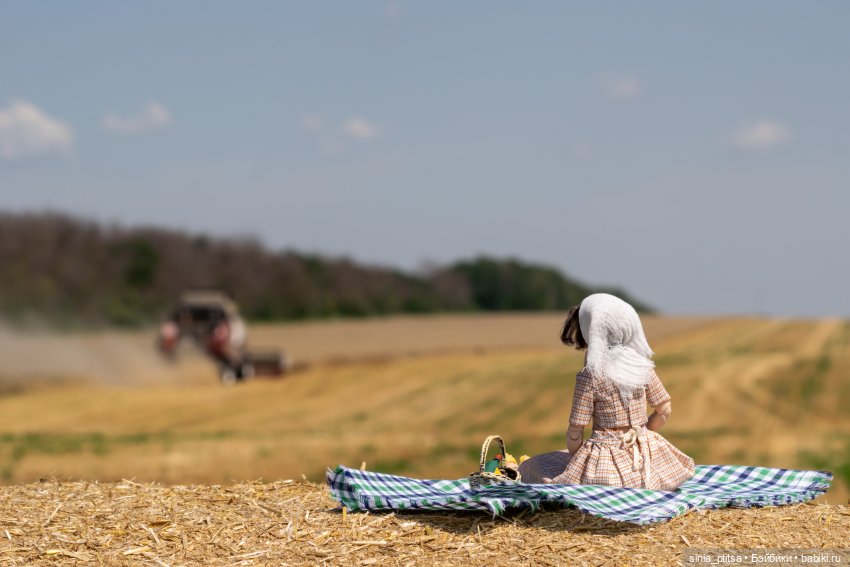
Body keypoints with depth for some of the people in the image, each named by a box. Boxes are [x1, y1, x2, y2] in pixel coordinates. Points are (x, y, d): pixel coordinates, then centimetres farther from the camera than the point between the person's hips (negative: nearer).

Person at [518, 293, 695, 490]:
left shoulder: (590, 376, -14)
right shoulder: (643, 366, -2)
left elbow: (575, 433, -11)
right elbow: (665, 410, 7)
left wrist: (577, 461, 7)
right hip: (646, 462, 5)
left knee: (530, 467, 13)